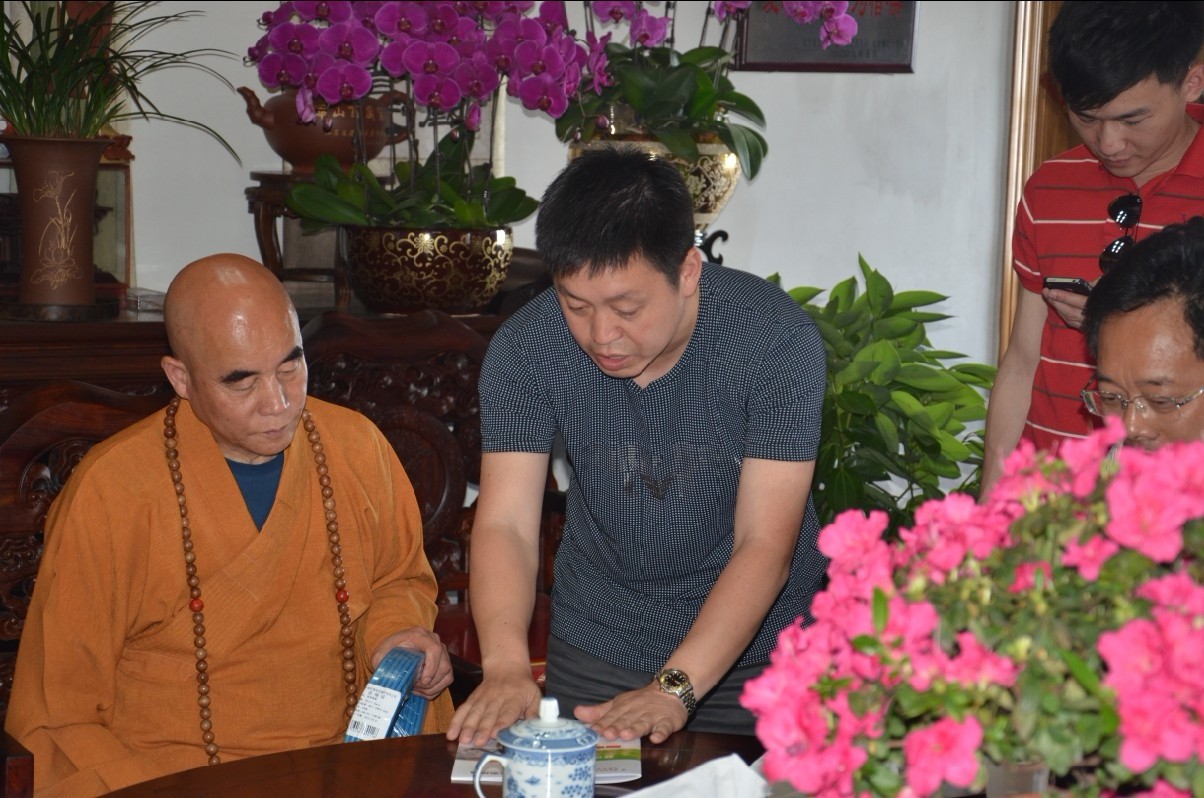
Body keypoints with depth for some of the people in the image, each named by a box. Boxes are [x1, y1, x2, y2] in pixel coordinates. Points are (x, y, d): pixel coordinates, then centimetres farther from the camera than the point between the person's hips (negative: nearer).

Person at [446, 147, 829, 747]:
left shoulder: (777, 339, -23)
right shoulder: (525, 348, -17)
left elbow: (764, 545, -25)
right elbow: (505, 523, -20)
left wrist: (673, 688, -35)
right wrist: (505, 663, -38)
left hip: (757, 647, -2)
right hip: (595, 647, 2)